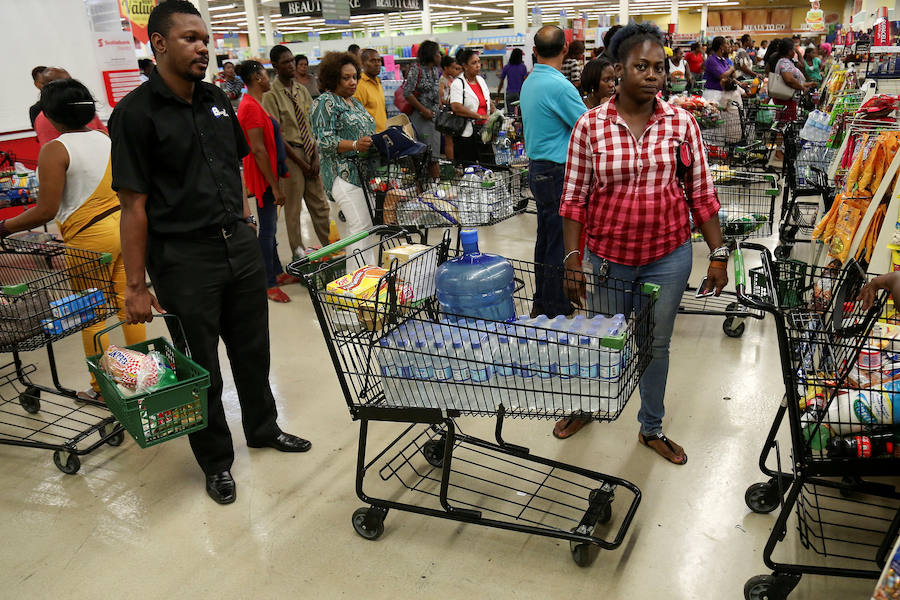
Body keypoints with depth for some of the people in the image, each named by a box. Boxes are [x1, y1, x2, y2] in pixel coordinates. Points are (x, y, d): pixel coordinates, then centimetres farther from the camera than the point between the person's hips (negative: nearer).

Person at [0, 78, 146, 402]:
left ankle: (103, 388, 18)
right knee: (125, 301, 15)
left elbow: (46, 211, -17)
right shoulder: (106, 138, 6)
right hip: (122, 224, 6)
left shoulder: (54, 150, -13)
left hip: (90, 237, -6)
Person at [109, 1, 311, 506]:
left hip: (240, 246, 6)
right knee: (200, 368, 9)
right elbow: (134, 204, -12)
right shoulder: (137, 113, -11)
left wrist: (245, 223, 13)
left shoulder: (217, 100, 8)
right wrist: (136, 286, -12)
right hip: (183, 259, -5)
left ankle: (264, 428, 40)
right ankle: (217, 461, 27)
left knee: (253, 349, 18)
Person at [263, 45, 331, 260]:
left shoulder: (302, 90, 9)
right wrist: (301, 163, -13)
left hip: (309, 153, 6)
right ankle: (299, 256, 16)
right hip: (289, 153, -6)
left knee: (320, 204, 11)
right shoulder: (271, 95, -10)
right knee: (293, 208, 4)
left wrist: (315, 157, -4)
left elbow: (312, 126, 8)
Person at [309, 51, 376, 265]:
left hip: (361, 172, 8)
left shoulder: (353, 101, 21)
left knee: (348, 226, 11)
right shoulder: (326, 102, -6)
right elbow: (326, 141, -16)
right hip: (343, 173, -8)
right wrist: (355, 145, -28)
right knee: (361, 226, -16)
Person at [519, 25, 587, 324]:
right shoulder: (559, 86, -18)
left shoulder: (529, 84, 11)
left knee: (545, 240, 16)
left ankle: (542, 302, 27)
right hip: (559, 173, -9)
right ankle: (554, 309, 7)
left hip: (538, 169, 9)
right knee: (560, 244, -1)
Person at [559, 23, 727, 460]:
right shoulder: (590, 125, -6)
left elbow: (701, 194, 2)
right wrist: (573, 260, -10)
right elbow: (574, 198, -5)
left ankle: (651, 428, 36)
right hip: (608, 256, -1)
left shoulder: (681, 122, -2)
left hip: (668, 257, 1)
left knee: (656, 345, 15)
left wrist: (718, 255, 0)